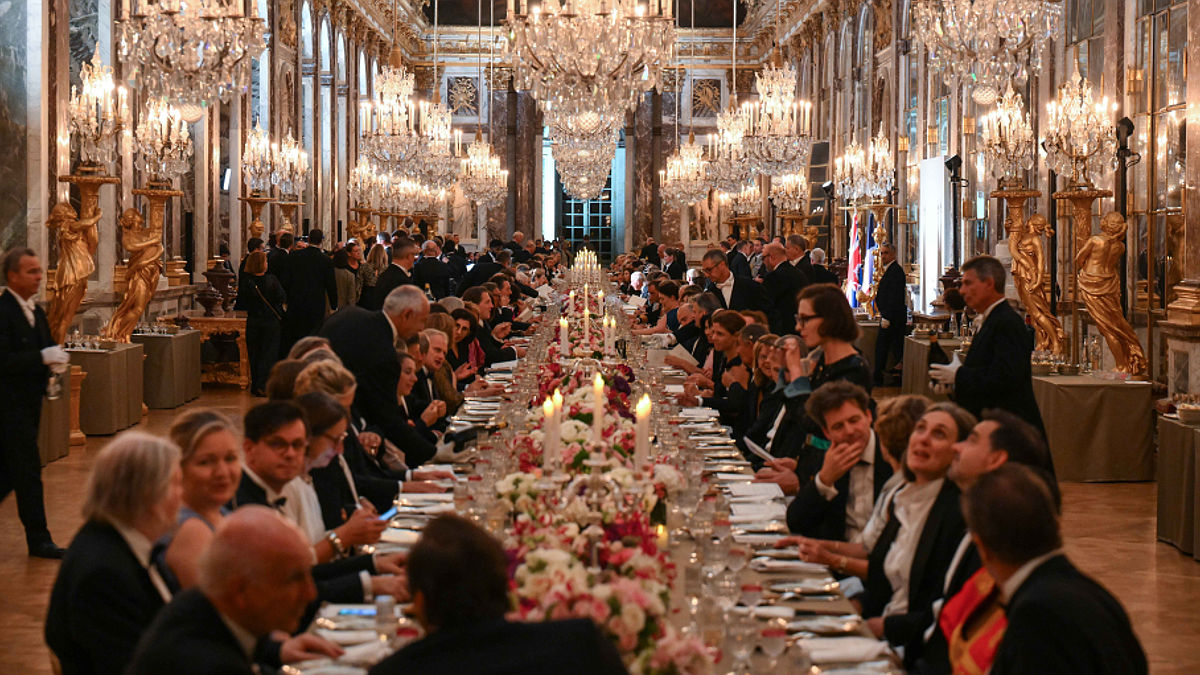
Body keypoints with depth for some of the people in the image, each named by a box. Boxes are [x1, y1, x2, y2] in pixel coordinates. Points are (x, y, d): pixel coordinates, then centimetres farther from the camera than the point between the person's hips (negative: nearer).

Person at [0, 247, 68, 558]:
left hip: (29, 403, 9)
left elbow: (43, 349, 21)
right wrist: (43, 357, -25)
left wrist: (56, 360, -1)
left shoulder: (36, 312, 13)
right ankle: (39, 540, 2)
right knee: (28, 472, -5)